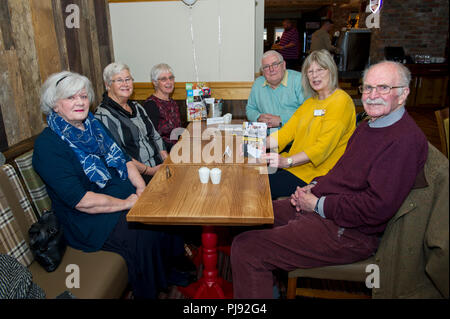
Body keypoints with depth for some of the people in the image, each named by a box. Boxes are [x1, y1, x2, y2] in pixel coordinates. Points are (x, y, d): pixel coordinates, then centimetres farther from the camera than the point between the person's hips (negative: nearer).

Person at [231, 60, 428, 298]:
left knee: (246, 248, -19)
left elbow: (377, 207, -25)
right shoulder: (368, 125, 13)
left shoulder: (406, 139, -18)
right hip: (319, 207, 10)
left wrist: (318, 204, -16)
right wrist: (315, 186, 3)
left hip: (347, 233, -10)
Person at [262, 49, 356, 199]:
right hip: (295, 164, 8)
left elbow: (323, 147, -19)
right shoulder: (311, 102, 18)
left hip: (317, 173, -7)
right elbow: (286, 132, 11)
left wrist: (287, 161, -27)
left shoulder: (341, 101, -10)